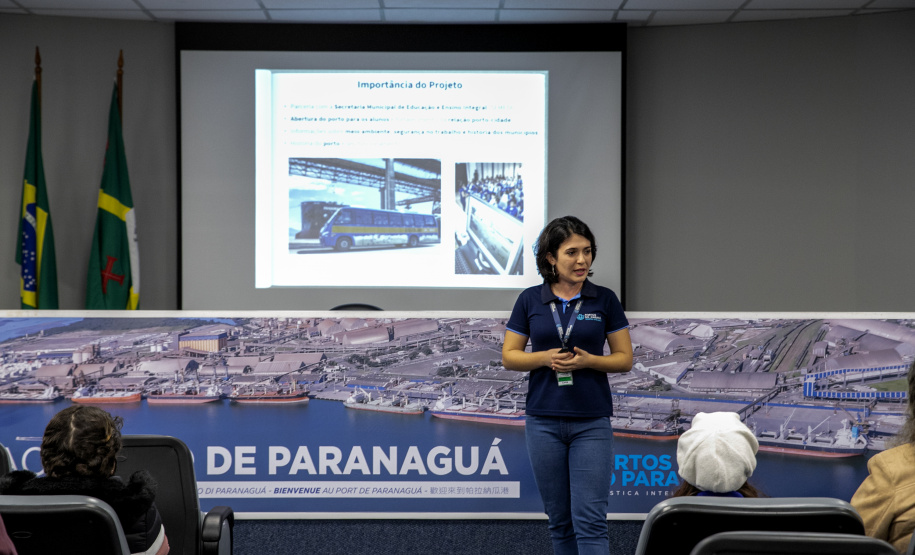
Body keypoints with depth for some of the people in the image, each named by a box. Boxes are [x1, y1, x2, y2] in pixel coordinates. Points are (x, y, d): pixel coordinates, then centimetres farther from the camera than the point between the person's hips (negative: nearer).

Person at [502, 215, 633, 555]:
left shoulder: (604, 300, 0)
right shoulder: (530, 300, 2)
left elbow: (624, 359, 2)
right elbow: (509, 356, 6)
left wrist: (588, 361, -16)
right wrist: (544, 357, -13)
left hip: (591, 423, -1)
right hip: (543, 421, 2)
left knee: (590, 520, -8)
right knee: (559, 520, 10)